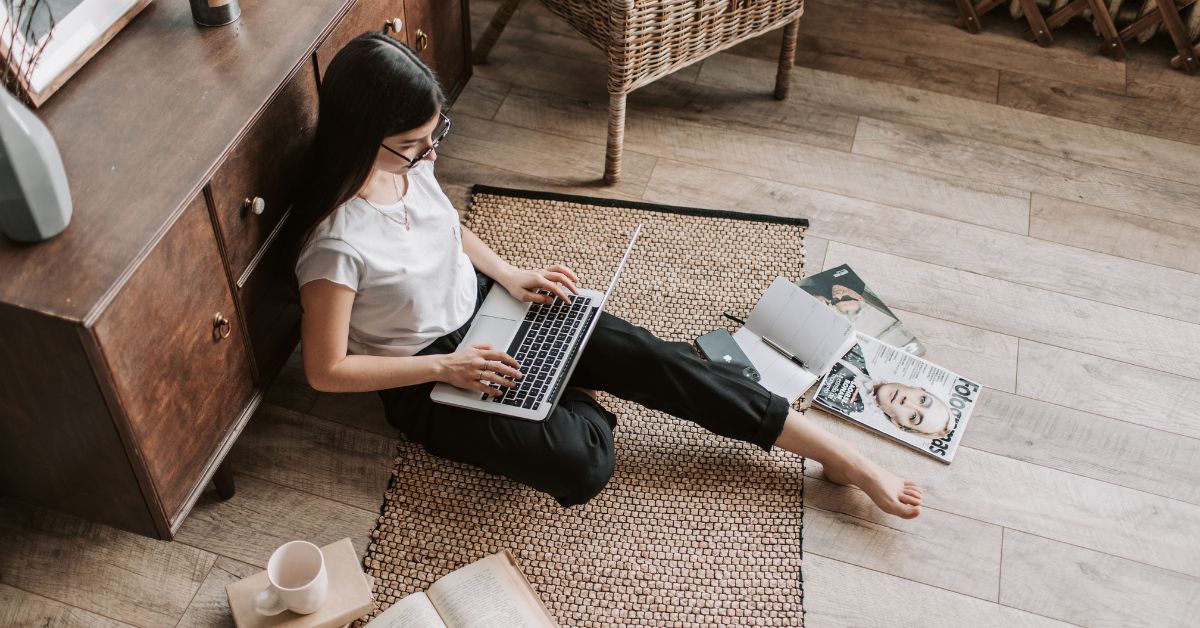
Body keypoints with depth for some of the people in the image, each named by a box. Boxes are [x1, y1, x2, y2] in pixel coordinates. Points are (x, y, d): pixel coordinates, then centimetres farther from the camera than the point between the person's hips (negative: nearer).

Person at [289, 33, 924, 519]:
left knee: (644, 355, -11)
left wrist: (507, 273, -3)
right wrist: (444, 367, -22)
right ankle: (569, 404, 12)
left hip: (482, 307, 6)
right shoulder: (335, 244, -30)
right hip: (426, 381, -6)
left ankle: (845, 457, -5)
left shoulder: (411, 159, -10)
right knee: (583, 465, -28)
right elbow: (326, 371, -20)